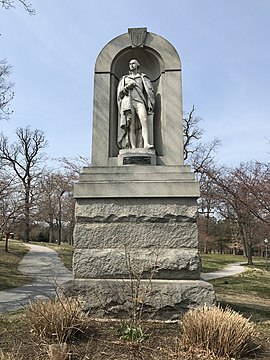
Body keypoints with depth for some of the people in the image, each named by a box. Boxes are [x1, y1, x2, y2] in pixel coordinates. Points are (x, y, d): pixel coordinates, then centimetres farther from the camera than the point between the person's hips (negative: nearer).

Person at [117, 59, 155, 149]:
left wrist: (150, 105, -2)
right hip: (128, 103, 1)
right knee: (131, 126, -12)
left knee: (144, 121, -24)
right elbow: (119, 93, 18)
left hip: (140, 102, -1)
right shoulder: (124, 79, 26)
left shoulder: (143, 77, 22)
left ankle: (146, 144, -37)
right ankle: (133, 148, -19)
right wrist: (127, 87, -1)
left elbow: (150, 91, 12)